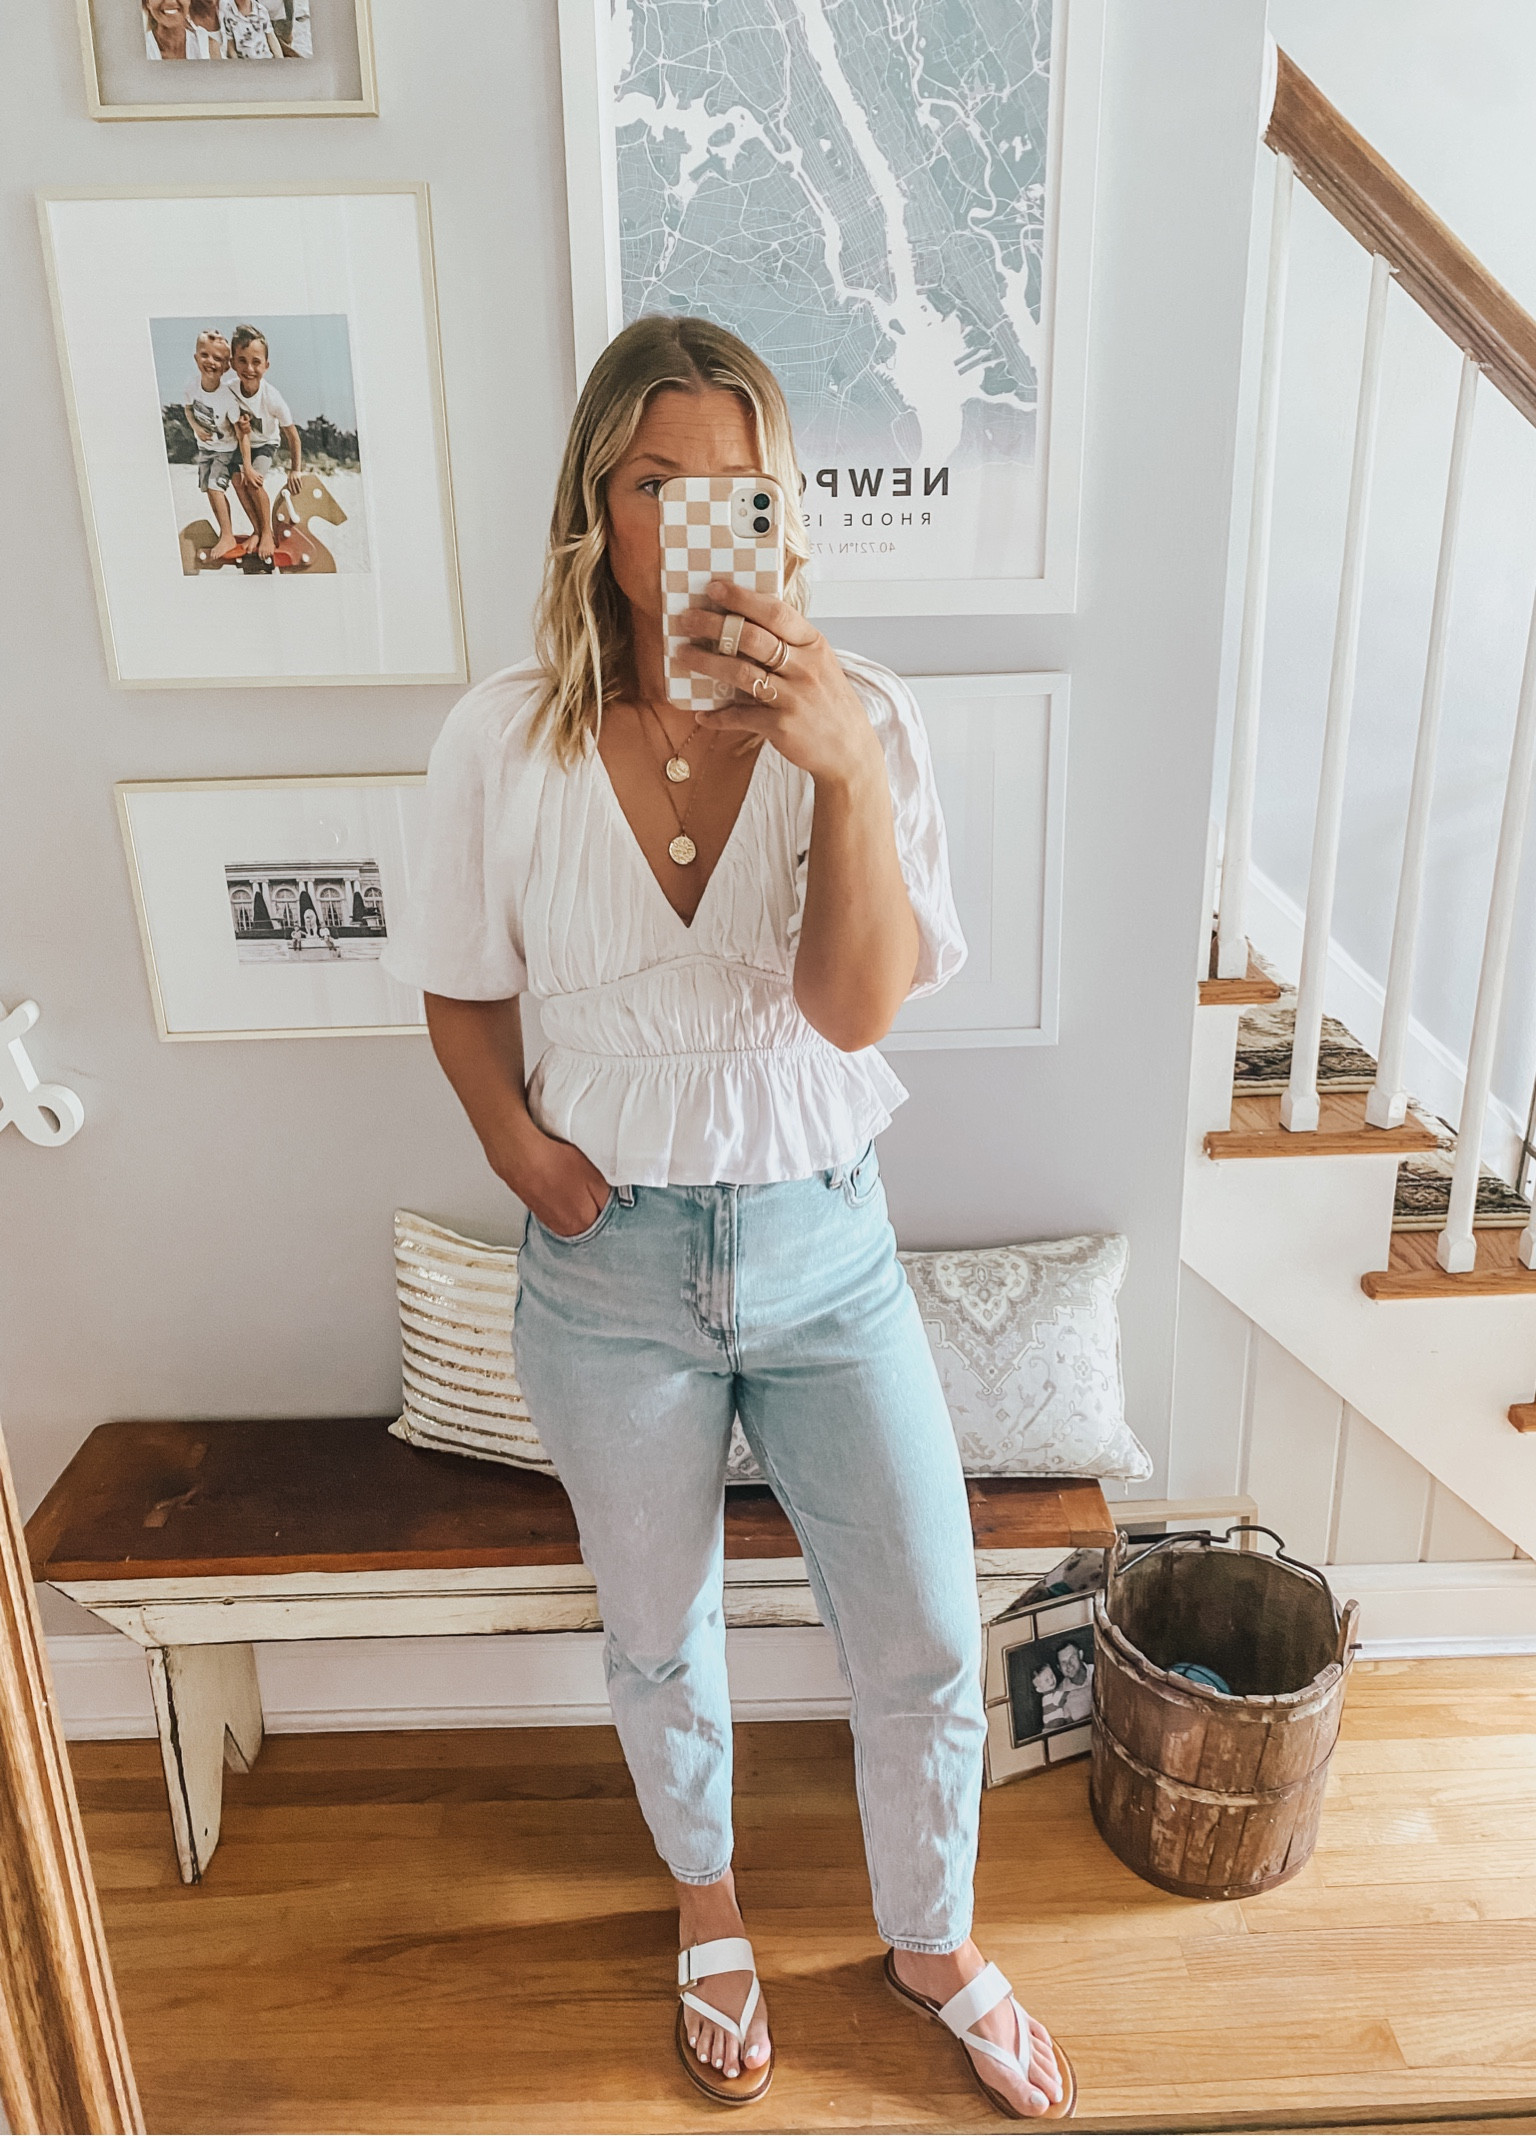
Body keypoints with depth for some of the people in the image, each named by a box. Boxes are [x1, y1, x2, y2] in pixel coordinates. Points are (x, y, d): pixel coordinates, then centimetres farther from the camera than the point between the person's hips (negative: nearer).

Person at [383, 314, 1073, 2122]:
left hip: (824, 1244, 0)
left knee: (928, 1650, 12)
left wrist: (845, 770, -32)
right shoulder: (502, 742, -7)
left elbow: (859, 1003, -19)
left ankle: (931, 1941, 45)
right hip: (613, 1262, 0)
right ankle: (707, 1909, 53)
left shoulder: (857, 721, -9)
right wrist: (518, 1146, -11)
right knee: (659, 1643, 21)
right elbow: (466, 993, 5)